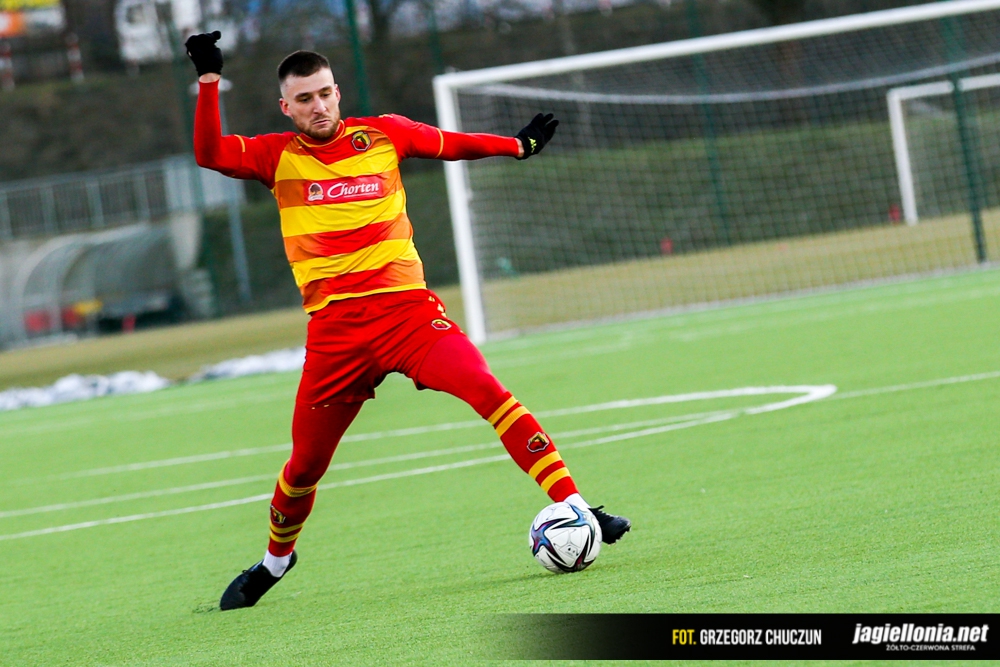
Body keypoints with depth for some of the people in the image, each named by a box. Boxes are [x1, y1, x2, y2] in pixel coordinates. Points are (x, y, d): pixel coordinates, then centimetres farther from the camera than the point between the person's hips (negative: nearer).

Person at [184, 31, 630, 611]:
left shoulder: (383, 135, 8)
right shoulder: (277, 156, 6)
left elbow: (452, 145, 24)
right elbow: (210, 154, -8)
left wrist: (519, 145, 28)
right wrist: (210, 80, -15)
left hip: (406, 304, -1)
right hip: (334, 325, 1)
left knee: (486, 390, -23)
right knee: (306, 464, 7)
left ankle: (573, 507, -23)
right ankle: (276, 559, 35)